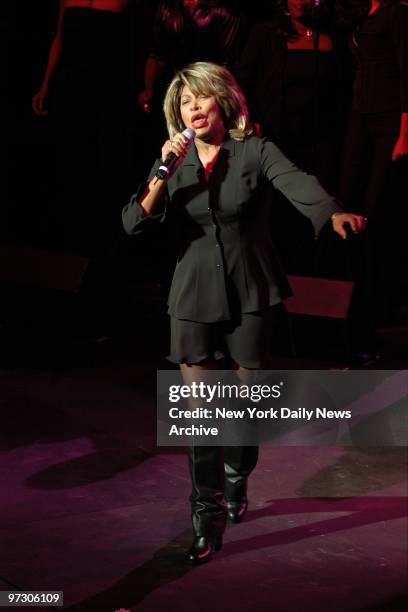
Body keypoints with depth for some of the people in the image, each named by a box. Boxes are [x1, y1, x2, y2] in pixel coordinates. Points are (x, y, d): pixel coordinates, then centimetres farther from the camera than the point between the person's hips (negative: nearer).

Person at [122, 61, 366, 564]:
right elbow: (134, 222, -7)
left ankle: (236, 482, 40)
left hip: (251, 295, -1)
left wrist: (334, 213, -46)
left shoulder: (255, 151, -6)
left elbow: (297, 182, -26)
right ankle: (208, 520, 2)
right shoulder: (175, 164, 3)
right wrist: (165, 172, -20)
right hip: (194, 296, 1)